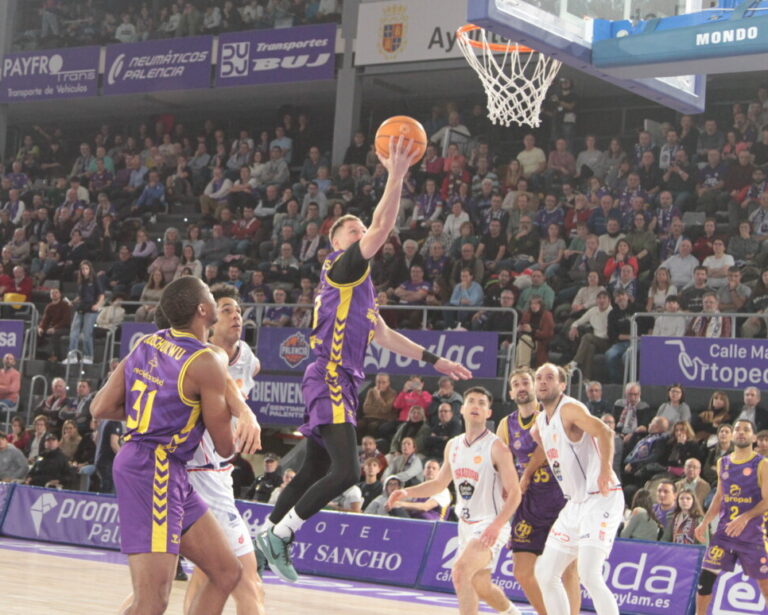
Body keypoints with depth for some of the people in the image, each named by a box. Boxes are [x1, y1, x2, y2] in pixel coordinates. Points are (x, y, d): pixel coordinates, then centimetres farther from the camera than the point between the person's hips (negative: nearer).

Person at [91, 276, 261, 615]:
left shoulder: (147, 343, 9)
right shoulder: (206, 362, -14)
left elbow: (101, 408, 10)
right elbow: (225, 446, -6)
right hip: (156, 470, -10)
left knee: (227, 572, 13)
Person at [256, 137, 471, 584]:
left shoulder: (361, 284, 24)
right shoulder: (341, 266, -3)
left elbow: (385, 335, 30)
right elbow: (383, 228, -18)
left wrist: (434, 360, 28)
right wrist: (397, 176, -21)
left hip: (343, 383, 10)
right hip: (330, 379, -10)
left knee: (316, 470, 13)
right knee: (346, 470, -19)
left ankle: (268, 538, 21)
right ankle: (280, 535, -11)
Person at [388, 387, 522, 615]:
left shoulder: (496, 447, -14)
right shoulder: (453, 445, 7)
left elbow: (514, 493, -18)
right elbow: (439, 483, 20)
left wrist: (497, 525, -31)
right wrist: (407, 492, 4)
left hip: (490, 526, -7)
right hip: (466, 525, 8)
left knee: (460, 572, -27)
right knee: (480, 587, 18)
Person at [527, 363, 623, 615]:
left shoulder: (569, 408, -13)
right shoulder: (542, 420, 13)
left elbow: (604, 432, -30)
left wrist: (605, 467, -44)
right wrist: (526, 474, 31)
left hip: (601, 498, -9)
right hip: (576, 503, 9)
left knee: (589, 576, -22)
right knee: (545, 573, 11)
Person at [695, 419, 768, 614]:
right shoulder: (723, 463, 10)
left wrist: (745, 518, -26)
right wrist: (705, 522, 8)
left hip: (752, 535, -4)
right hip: (724, 532, 4)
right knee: (706, 577, -2)